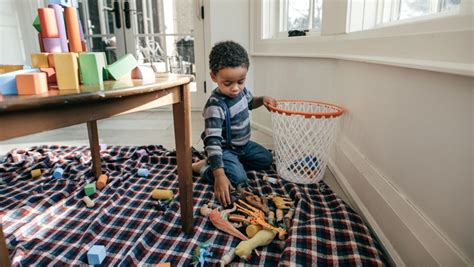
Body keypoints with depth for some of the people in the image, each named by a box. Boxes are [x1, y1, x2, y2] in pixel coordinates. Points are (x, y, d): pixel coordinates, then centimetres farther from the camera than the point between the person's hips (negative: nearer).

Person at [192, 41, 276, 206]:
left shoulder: (242, 90, -8)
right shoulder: (215, 106, -33)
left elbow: (249, 103, 18)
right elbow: (212, 141, -38)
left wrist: (262, 99, -5)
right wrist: (219, 175, -46)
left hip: (243, 144, 8)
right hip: (224, 148, -8)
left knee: (266, 160, 14)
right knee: (237, 178, -27)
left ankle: (233, 162, 14)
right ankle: (202, 167, -5)